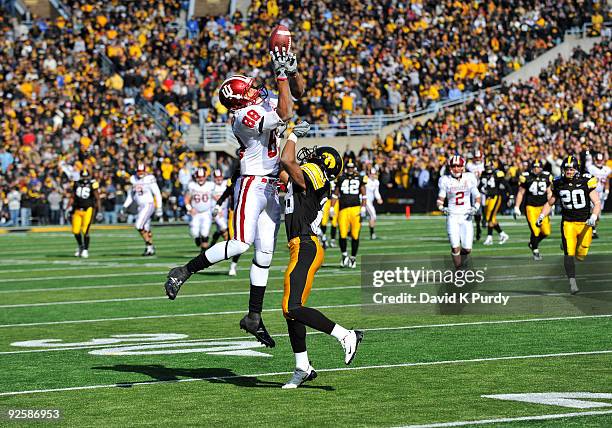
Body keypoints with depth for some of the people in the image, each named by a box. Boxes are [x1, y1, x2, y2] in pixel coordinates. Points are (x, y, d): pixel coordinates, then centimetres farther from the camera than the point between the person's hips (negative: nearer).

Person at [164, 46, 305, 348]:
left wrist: (293, 71, -1)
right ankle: (184, 272, -7)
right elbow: (285, 115, -27)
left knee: (265, 253, 6)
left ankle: (254, 317, 9)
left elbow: (298, 92, 19)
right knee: (241, 244, -19)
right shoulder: (246, 116, -17)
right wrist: (281, 75, -23)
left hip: (270, 189, 8)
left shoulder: (265, 104, 10)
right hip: (252, 185, -8)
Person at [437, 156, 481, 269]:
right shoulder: (446, 181, -3)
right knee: (455, 247, -13)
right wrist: (441, 208, -17)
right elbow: (440, 199, 4)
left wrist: (476, 207, -8)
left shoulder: (469, 179, 1)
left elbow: (477, 197, 10)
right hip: (452, 216, -1)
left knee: (467, 249, -2)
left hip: (466, 217, 1)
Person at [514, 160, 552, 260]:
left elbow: (549, 193, 13)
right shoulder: (526, 177, -5)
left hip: (543, 206, 3)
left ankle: (533, 243, 26)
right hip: (531, 207, -3)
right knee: (535, 231, -9)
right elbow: (520, 193, 2)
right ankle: (535, 251, 9)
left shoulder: (546, 177, 4)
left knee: (546, 231, -2)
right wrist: (517, 207, -1)